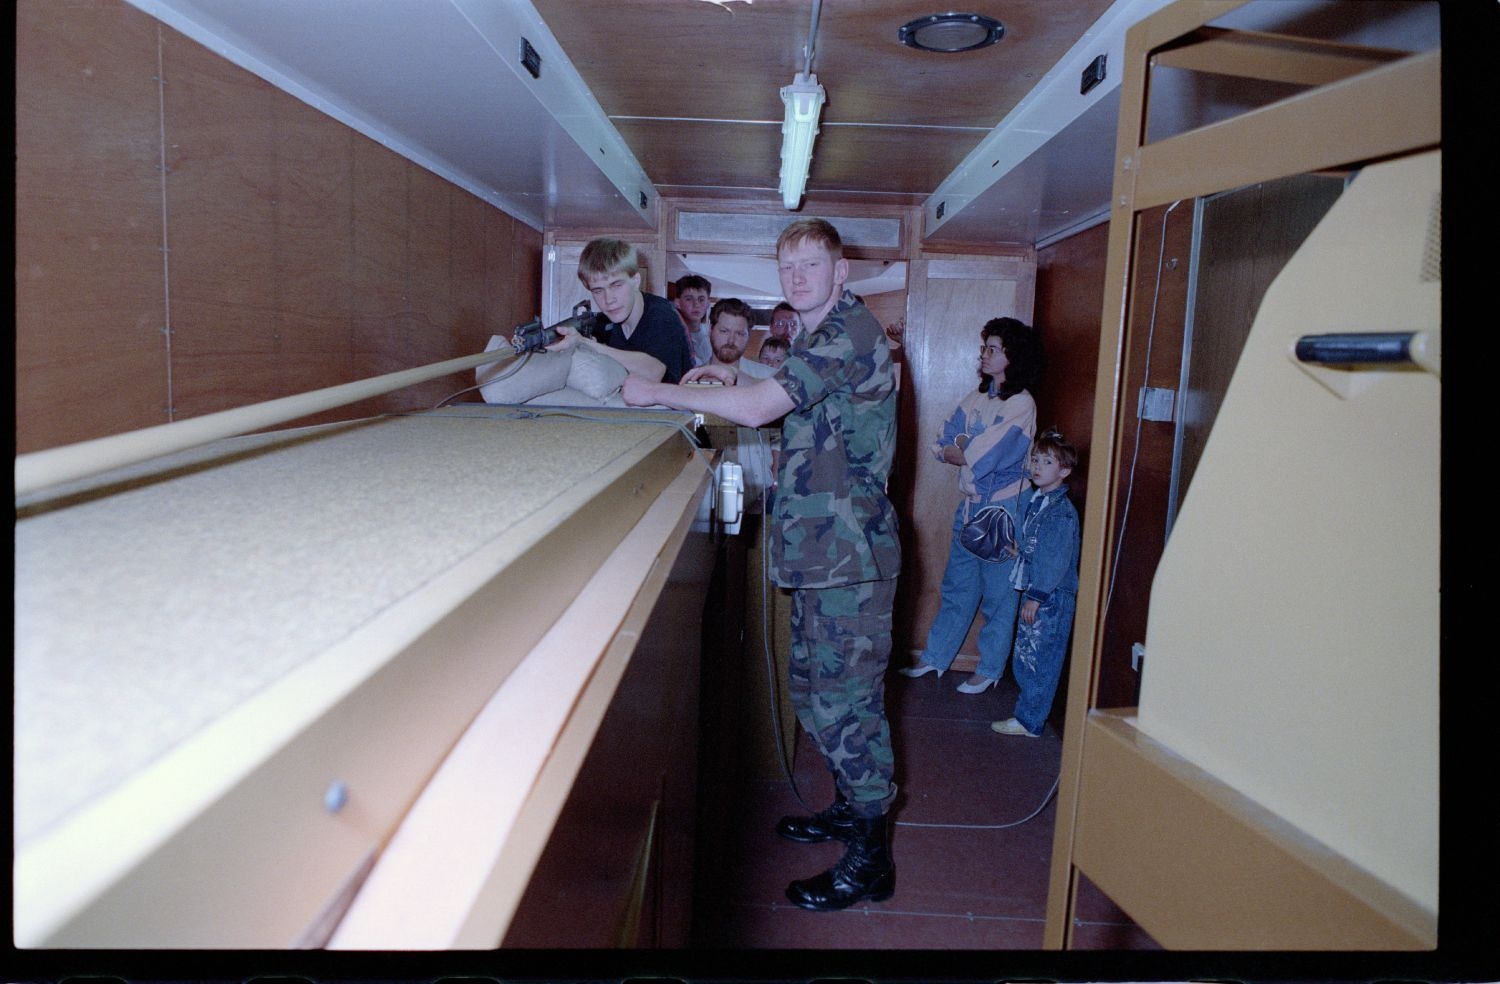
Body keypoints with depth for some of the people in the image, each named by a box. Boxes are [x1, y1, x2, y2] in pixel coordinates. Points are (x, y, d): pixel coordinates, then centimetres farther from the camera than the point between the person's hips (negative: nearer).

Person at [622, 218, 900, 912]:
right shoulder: (819, 338, 19)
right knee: (814, 688, 18)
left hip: (851, 553, -10)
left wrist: (659, 393, -12)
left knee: (846, 700, -3)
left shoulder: (852, 331, -14)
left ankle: (870, 858, 11)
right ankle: (850, 808, 35)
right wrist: (734, 384, 14)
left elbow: (757, 409, -21)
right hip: (819, 550, 10)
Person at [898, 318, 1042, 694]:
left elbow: (980, 458, -21)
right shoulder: (978, 396, 8)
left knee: (997, 597, 7)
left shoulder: (1021, 404, -15)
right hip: (970, 507, 7)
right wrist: (968, 448, -12)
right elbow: (942, 442, 5)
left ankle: (989, 671, 20)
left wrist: (956, 450, -5)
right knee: (956, 588, 16)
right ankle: (934, 658, 27)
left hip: (1002, 511, -7)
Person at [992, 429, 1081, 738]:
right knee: (1023, 654, 15)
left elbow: (1056, 560, -20)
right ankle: (1029, 710, 28)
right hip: (1033, 590, 9)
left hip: (1052, 596, -9)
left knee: (1040, 659, -1)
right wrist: (1017, 547, 7)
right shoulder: (1030, 499, 8)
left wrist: (1036, 596, -19)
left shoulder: (1062, 511, -17)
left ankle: (1029, 721, 8)